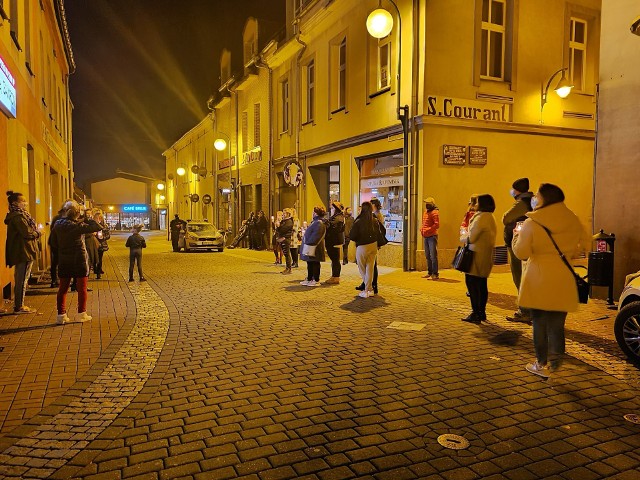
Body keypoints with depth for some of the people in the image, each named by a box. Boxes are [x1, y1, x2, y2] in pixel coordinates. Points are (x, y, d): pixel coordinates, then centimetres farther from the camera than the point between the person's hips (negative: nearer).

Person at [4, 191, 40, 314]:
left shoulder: (18, 215, 15)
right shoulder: (18, 217, -15)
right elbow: (28, 233, -22)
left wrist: (34, 233, 2)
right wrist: (37, 233, -5)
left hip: (21, 253, 10)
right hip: (24, 252, -10)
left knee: (20, 279, 15)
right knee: (22, 279, -5)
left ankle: (19, 305, 24)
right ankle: (19, 307, 1)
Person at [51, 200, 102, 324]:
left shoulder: (57, 225, 0)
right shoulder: (77, 225, -18)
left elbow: (53, 243, 7)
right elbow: (98, 227, -19)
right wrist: (87, 218, -9)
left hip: (64, 261, 5)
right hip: (79, 260, -5)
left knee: (63, 288, 12)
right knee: (82, 288, 8)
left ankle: (61, 315, 12)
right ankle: (81, 314, 14)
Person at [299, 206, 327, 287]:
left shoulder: (319, 223, -17)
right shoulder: (315, 221, 17)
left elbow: (316, 236, -24)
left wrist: (309, 243, -23)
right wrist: (307, 243, 20)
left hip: (314, 247, -10)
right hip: (310, 245, 10)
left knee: (314, 263, -3)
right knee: (310, 263, 15)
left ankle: (316, 280, 4)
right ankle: (309, 279, 23)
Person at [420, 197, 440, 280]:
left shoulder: (435, 212, -10)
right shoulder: (425, 212, 16)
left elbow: (437, 225, -18)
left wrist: (428, 230, -19)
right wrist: (421, 230, 8)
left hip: (432, 236, -9)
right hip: (426, 237, 9)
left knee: (433, 256, -8)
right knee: (427, 256, 14)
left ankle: (435, 274, -3)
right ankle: (429, 272, 23)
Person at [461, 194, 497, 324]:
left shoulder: (481, 217, -16)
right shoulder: (491, 218, 16)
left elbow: (471, 237, -16)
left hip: (477, 255, -10)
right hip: (486, 256, 10)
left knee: (472, 283, -7)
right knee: (482, 285, 14)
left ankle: (476, 314, -6)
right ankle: (482, 312, 20)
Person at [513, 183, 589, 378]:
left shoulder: (531, 223, -14)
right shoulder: (572, 220, 0)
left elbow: (521, 253, -12)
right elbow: (584, 243, 11)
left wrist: (517, 236, 4)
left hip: (538, 282, -3)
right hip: (563, 282, 4)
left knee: (539, 323, 9)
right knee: (557, 324, 12)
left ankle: (542, 364, 18)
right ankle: (554, 363, 20)